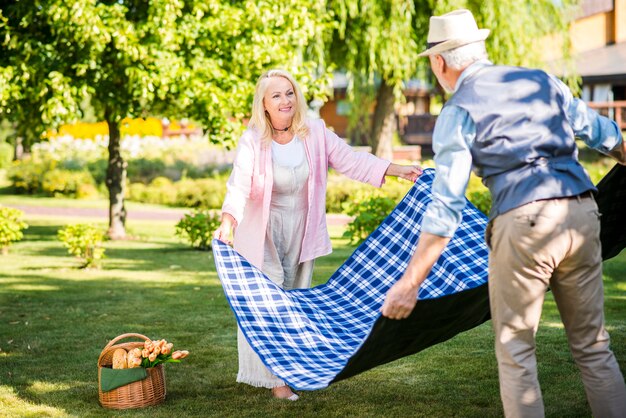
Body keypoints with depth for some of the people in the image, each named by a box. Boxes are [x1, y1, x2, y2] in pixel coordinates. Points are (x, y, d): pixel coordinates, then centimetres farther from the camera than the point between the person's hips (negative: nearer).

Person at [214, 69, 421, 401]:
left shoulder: (316, 134, -7)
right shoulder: (252, 141, -16)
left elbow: (351, 161, -4)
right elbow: (239, 186, -26)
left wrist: (399, 171, -9)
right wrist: (228, 222, -43)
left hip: (300, 230, 4)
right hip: (262, 231, -3)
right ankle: (273, 376, 3)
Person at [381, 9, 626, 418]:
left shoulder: (458, 112, 1)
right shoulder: (541, 80, 16)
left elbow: (446, 208, -5)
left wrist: (410, 282, -3)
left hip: (523, 223, -5)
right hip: (582, 214, 5)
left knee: (516, 352, 7)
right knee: (593, 346, 15)